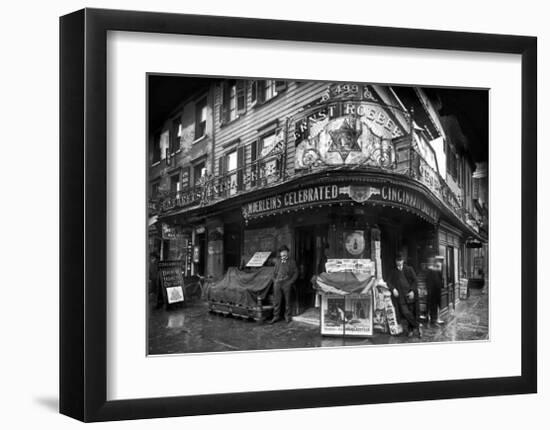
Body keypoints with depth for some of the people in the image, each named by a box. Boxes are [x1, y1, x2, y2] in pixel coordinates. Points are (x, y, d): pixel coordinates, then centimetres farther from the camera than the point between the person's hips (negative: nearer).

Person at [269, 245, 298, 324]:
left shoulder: (292, 262, 7)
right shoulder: (278, 262, 16)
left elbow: (295, 273, 6)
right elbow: (274, 272, 23)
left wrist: (290, 282, -4)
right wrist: (274, 280, 8)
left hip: (286, 284, -2)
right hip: (277, 283, 2)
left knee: (287, 300, 2)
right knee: (277, 300, 1)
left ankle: (287, 316, 13)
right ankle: (276, 316, 6)